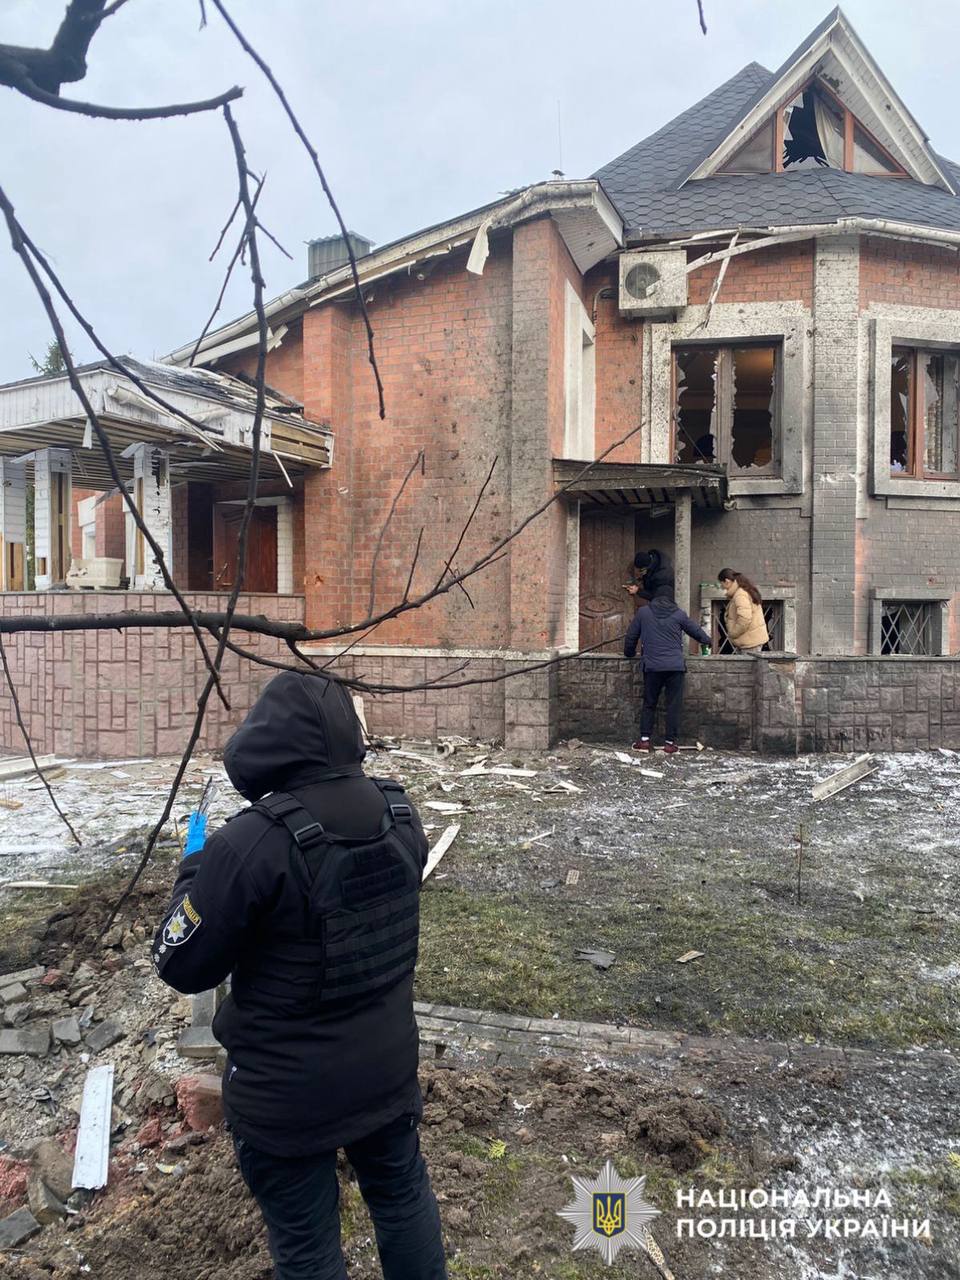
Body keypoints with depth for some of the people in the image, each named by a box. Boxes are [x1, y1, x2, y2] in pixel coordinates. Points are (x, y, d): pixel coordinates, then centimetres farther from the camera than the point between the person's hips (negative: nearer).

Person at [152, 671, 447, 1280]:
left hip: (288, 1093, -5)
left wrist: (195, 872, -1)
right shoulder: (401, 814, -9)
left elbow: (184, 967, -16)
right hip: (389, 1066, 5)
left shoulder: (252, 844, -29)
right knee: (404, 1195, 27)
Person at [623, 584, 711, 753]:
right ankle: (670, 742, 5)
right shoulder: (679, 614, 5)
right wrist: (707, 641, 39)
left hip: (652, 666, 1)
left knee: (649, 703, 11)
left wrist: (629, 653, 29)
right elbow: (695, 630, 18)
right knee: (674, 704, 5)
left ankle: (644, 739, 7)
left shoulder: (643, 613, 7)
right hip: (675, 666, -1)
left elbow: (630, 637, 11)